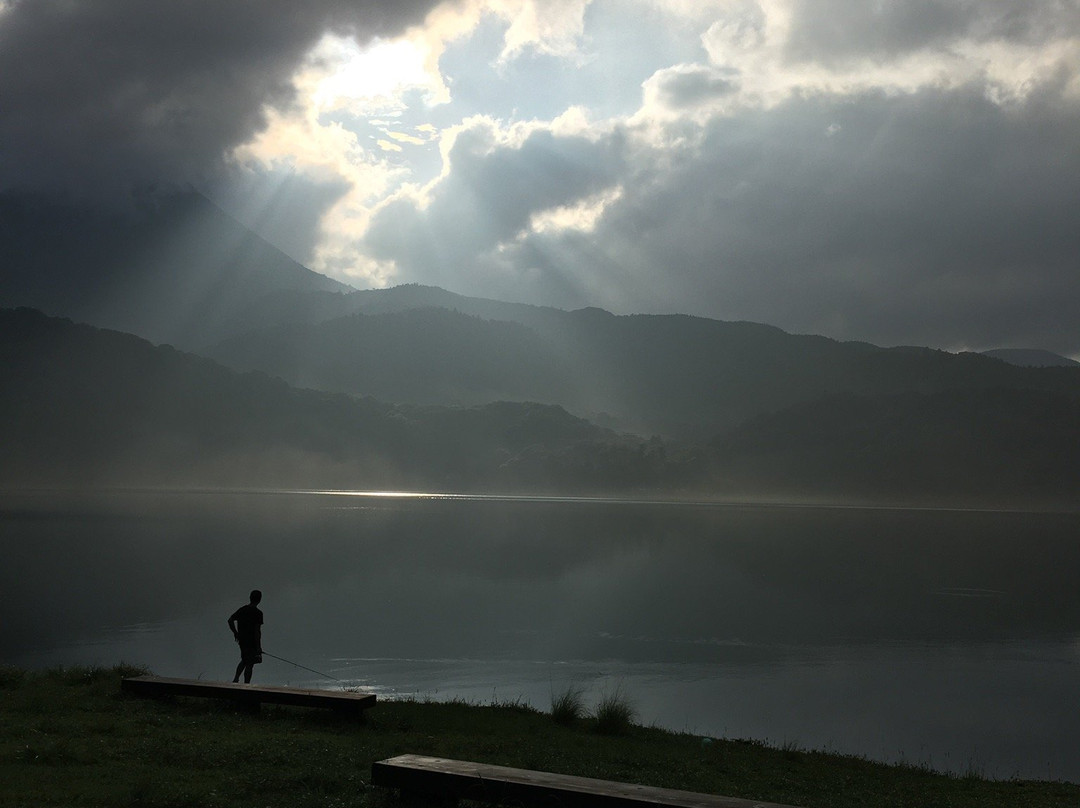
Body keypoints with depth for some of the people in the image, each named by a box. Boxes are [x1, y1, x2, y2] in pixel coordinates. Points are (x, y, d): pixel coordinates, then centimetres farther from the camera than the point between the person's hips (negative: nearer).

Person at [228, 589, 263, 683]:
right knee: (249, 664, 1)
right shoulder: (258, 613, -14)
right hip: (252, 642, -6)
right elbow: (257, 630, -17)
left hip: (242, 641, 6)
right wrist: (258, 647, -14)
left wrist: (235, 633, 15)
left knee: (244, 661, 24)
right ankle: (246, 684, 3)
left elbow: (230, 620, 4)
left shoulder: (242, 609, 5)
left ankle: (236, 679, 12)